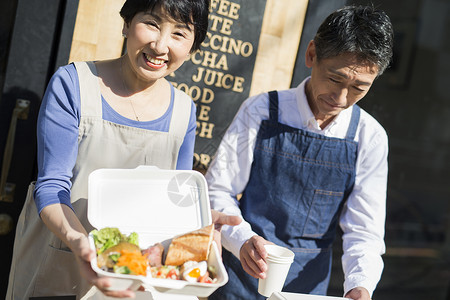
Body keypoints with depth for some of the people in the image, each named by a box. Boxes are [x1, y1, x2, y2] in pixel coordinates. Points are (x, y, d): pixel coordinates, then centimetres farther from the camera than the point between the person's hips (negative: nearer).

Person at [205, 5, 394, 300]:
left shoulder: (370, 138, -7)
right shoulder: (262, 112, -12)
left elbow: (364, 229, -5)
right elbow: (217, 190, -9)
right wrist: (243, 239, -26)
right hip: (244, 271, -1)